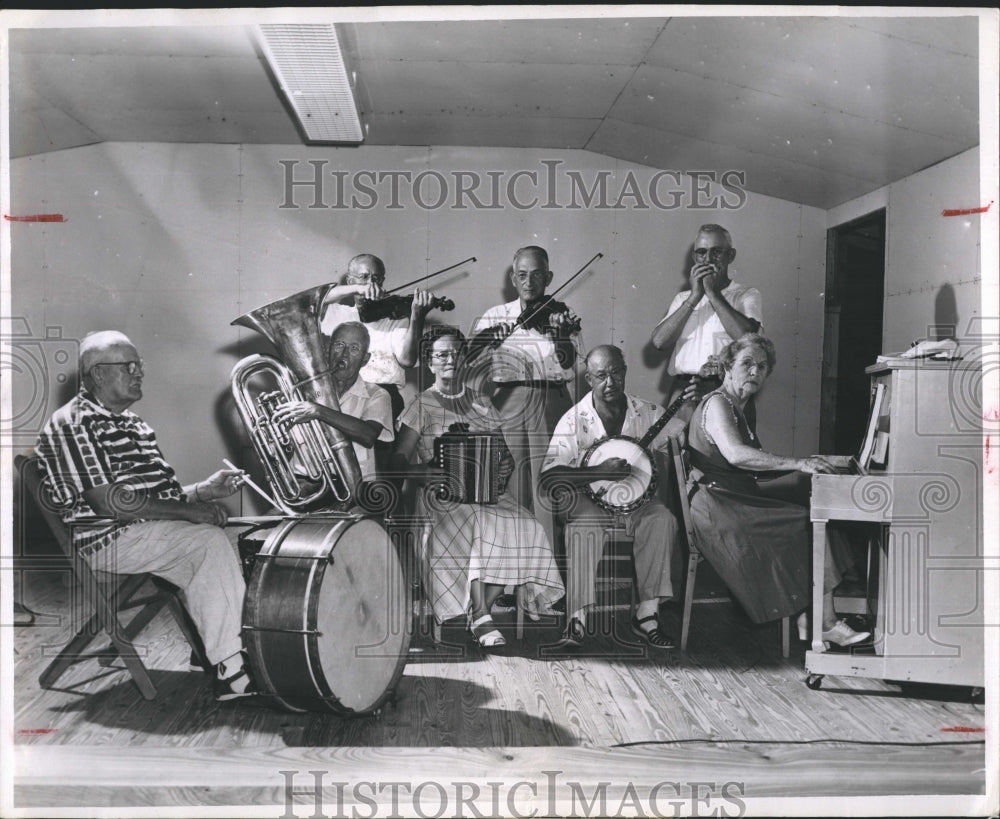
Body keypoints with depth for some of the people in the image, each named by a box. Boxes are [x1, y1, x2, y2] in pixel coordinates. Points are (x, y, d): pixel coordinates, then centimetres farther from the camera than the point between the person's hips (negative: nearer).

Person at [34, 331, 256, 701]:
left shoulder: (130, 422, 21)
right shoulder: (71, 423, -9)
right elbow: (107, 501, -19)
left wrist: (205, 489, 2)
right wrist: (188, 510, -19)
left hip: (159, 529, 9)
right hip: (109, 538, -9)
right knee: (210, 542, -26)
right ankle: (230, 670, -26)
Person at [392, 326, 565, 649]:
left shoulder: (481, 405, 19)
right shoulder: (422, 405, 7)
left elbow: (504, 452, 18)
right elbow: (399, 458, -1)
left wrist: (505, 466, -6)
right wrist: (422, 471, -22)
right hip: (441, 494, -4)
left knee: (523, 528, -26)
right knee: (481, 523, -35)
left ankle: (479, 613, -19)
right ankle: (482, 618, -30)